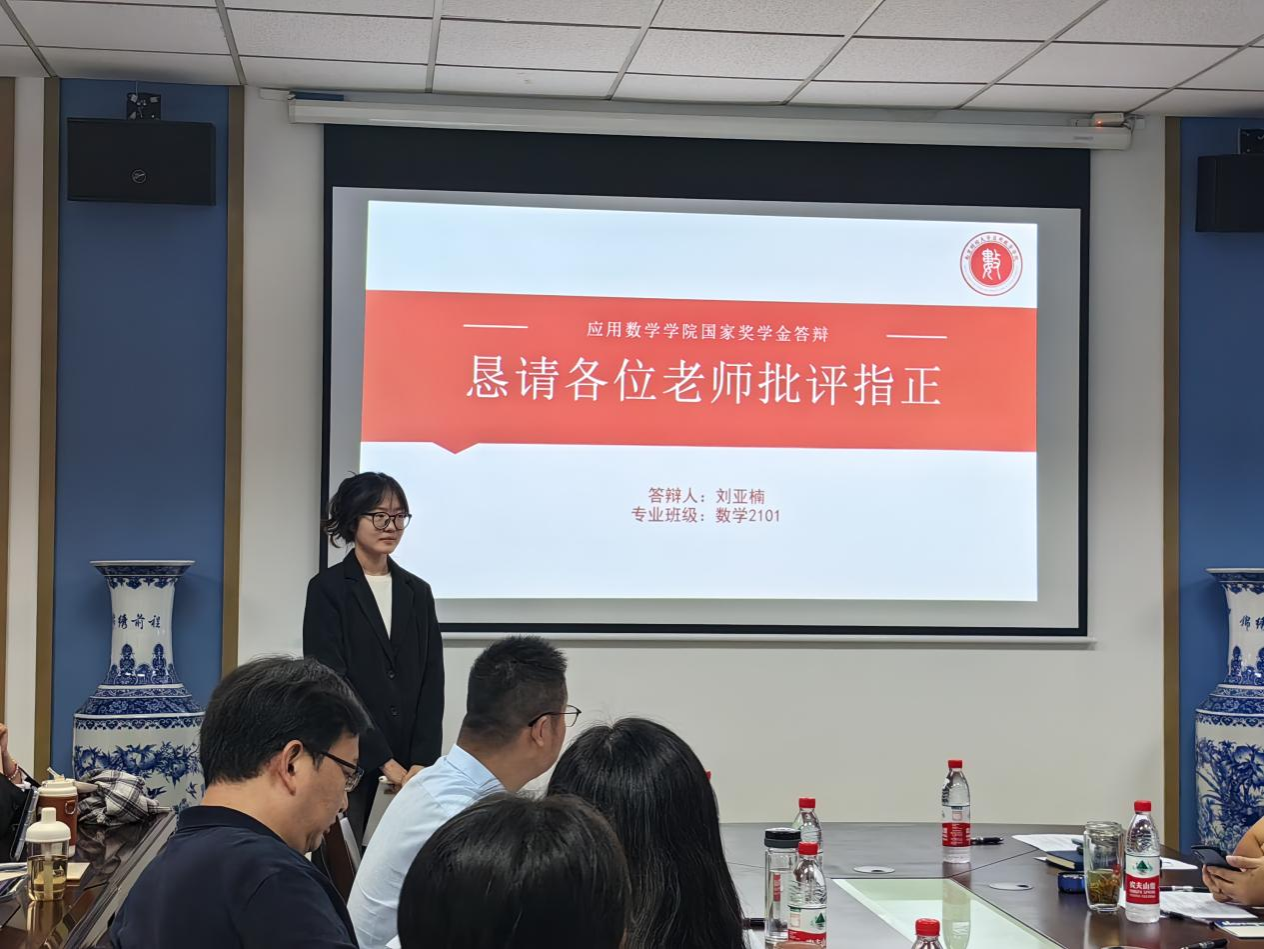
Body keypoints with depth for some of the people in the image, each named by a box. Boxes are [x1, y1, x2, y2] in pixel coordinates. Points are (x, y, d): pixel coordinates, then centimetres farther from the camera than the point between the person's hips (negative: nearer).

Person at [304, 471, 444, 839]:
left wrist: (422, 761, -6)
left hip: (409, 764, 4)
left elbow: (431, 682, 8)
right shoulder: (327, 589, 0)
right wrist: (385, 761, -12)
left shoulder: (417, 592, 13)